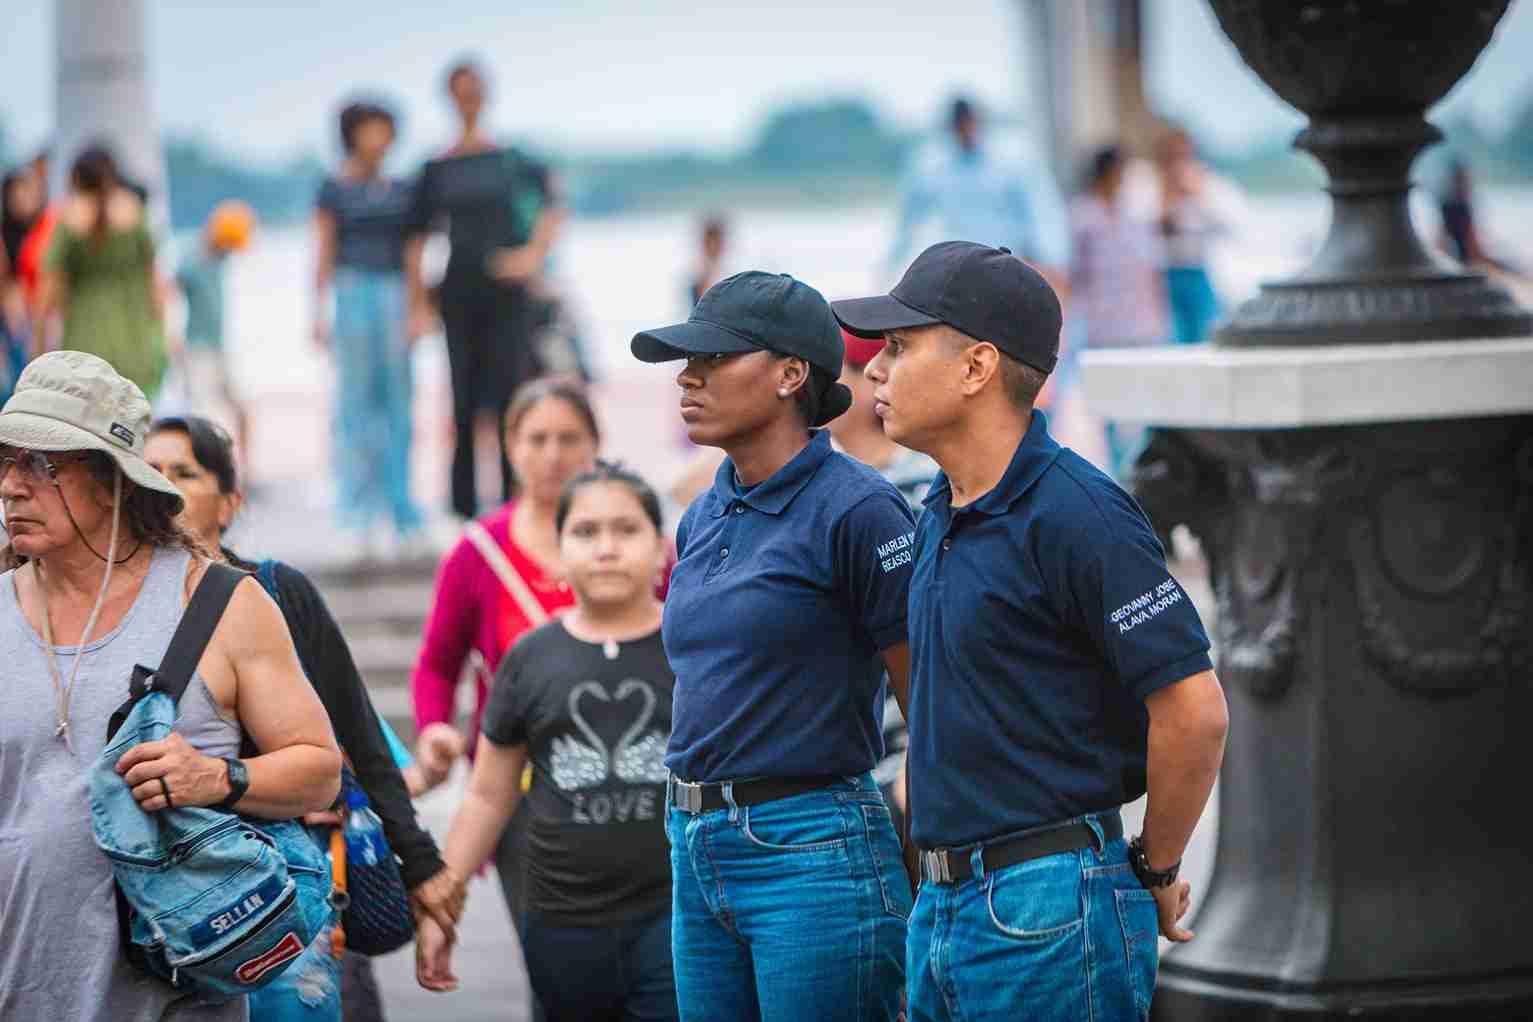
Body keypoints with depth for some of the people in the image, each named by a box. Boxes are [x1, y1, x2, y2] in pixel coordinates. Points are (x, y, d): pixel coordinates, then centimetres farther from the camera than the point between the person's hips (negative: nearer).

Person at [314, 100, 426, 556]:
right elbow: (324, 253, 4)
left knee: (398, 403, 2)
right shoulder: (335, 190, 4)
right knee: (356, 399, -3)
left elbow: (412, 251, 14)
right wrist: (318, 312, -1)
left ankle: (402, 511, 5)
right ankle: (360, 512, 1)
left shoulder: (401, 191, 13)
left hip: (395, 293, 3)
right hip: (353, 291, -3)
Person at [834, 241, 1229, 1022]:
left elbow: (1195, 711, -19)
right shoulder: (940, 517, 13)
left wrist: (1155, 872, -7)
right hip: (945, 901, 9)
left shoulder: (1075, 514, -16)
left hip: (1049, 912, -9)